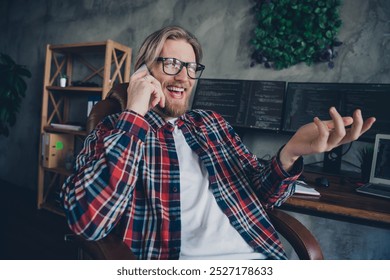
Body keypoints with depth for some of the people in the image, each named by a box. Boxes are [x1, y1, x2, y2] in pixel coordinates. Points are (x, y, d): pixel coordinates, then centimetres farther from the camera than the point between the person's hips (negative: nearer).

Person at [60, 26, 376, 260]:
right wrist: (134, 115, -14)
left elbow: (261, 193, 11)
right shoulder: (114, 130, 1)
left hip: (258, 255, 4)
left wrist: (290, 153, -9)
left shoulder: (213, 124, 13)